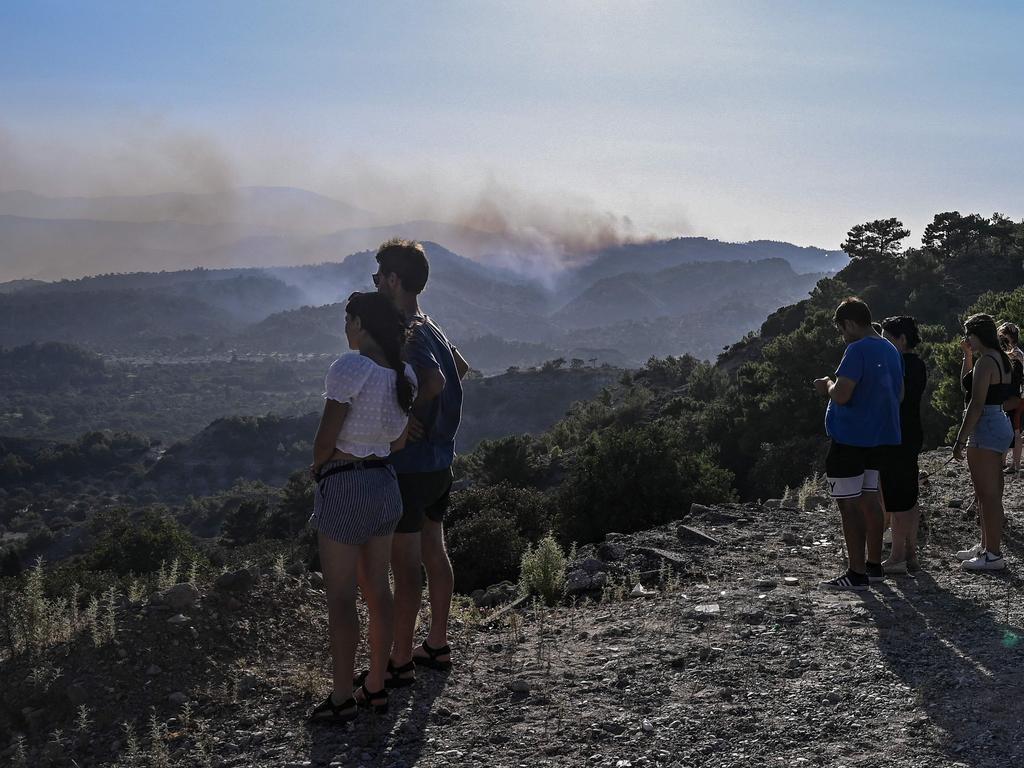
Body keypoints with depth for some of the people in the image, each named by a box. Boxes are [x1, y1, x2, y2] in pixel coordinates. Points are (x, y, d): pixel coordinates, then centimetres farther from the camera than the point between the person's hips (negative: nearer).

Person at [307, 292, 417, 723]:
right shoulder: (405, 373, 4)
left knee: (340, 596, 2)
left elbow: (326, 437, -17)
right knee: (377, 589, 14)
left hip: (344, 488, -7)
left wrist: (318, 464, 2)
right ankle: (375, 687, 24)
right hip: (385, 481, 7)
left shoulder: (349, 367, -18)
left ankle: (343, 698, 10)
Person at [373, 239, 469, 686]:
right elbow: (461, 368, 26)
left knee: (405, 565, 0)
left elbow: (435, 381, -36)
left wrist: (408, 414, -20)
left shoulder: (405, 334, -19)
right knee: (434, 552, 17)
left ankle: (400, 662, 10)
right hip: (440, 461, 9)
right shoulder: (430, 327, 9)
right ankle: (437, 645, 29)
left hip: (409, 465, -9)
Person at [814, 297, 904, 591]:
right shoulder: (891, 351, 11)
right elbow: (898, 394, 19)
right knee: (869, 500, 16)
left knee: (849, 505, -3)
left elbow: (841, 395, -25)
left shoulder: (857, 350, -17)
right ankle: (874, 565, 22)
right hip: (880, 437, 9)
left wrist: (828, 385, -3)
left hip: (850, 439, -9)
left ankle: (857, 575, -1)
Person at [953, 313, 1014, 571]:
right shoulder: (1001, 359, 14)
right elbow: (967, 384, 27)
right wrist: (968, 355, 18)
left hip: (985, 427, -11)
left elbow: (976, 404, -22)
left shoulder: (986, 361, -17)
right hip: (1000, 424, 11)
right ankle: (987, 546, 27)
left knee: (988, 494, -6)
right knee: (989, 493, 17)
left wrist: (961, 439, -20)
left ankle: (993, 555, -3)